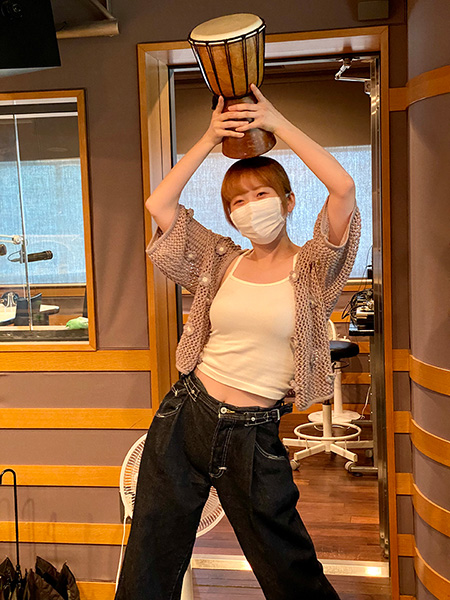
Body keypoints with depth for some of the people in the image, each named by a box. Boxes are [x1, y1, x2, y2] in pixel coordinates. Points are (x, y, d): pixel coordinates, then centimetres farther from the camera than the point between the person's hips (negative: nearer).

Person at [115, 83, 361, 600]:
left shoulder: (310, 268, -3)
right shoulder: (222, 262, 7)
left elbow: (343, 188, -19)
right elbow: (158, 204, 1)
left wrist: (278, 124, -12)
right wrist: (210, 139, -3)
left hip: (254, 435, -3)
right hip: (186, 417, 3)